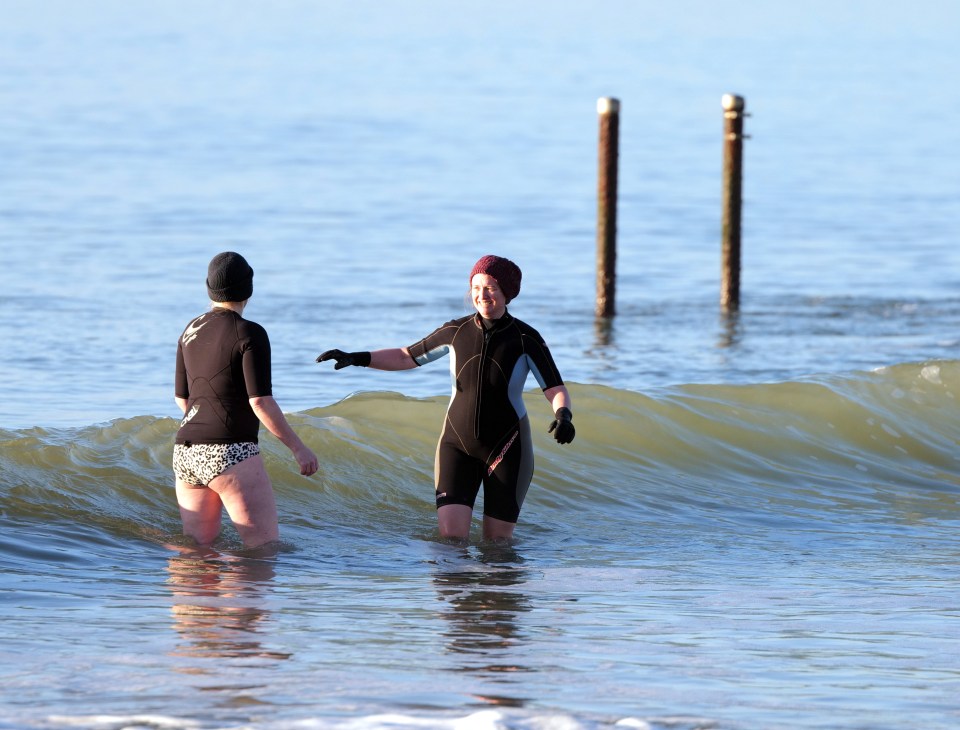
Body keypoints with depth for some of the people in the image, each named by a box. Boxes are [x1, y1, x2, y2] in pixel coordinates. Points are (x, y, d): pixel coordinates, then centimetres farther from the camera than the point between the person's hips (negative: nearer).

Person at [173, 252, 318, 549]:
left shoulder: (191, 331, 11)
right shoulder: (250, 334, -10)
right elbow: (261, 402, -14)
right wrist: (298, 448, -6)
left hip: (186, 454, 7)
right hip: (231, 456, -7)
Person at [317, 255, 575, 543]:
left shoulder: (527, 340, -10)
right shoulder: (456, 332, -2)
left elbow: (556, 389, -12)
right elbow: (406, 357, 8)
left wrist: (563, 416, -35)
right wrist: (356, 358, -4)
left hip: (507, 447, -2)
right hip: (457, 443, 2)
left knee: (496, 542, 2)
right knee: (451, 536, -13)